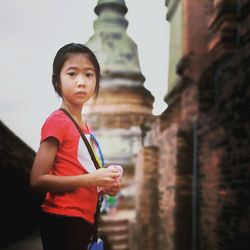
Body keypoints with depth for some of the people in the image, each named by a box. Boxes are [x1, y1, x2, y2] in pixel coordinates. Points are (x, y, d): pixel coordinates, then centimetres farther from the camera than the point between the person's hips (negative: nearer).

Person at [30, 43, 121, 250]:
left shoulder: (85, 127, 13)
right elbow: (38, 179, -19)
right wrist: (91, 179, -20)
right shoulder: (57, 121, -12)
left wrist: (103, 184, 4)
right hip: (62, 220, -9)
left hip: (83, 219, 9)